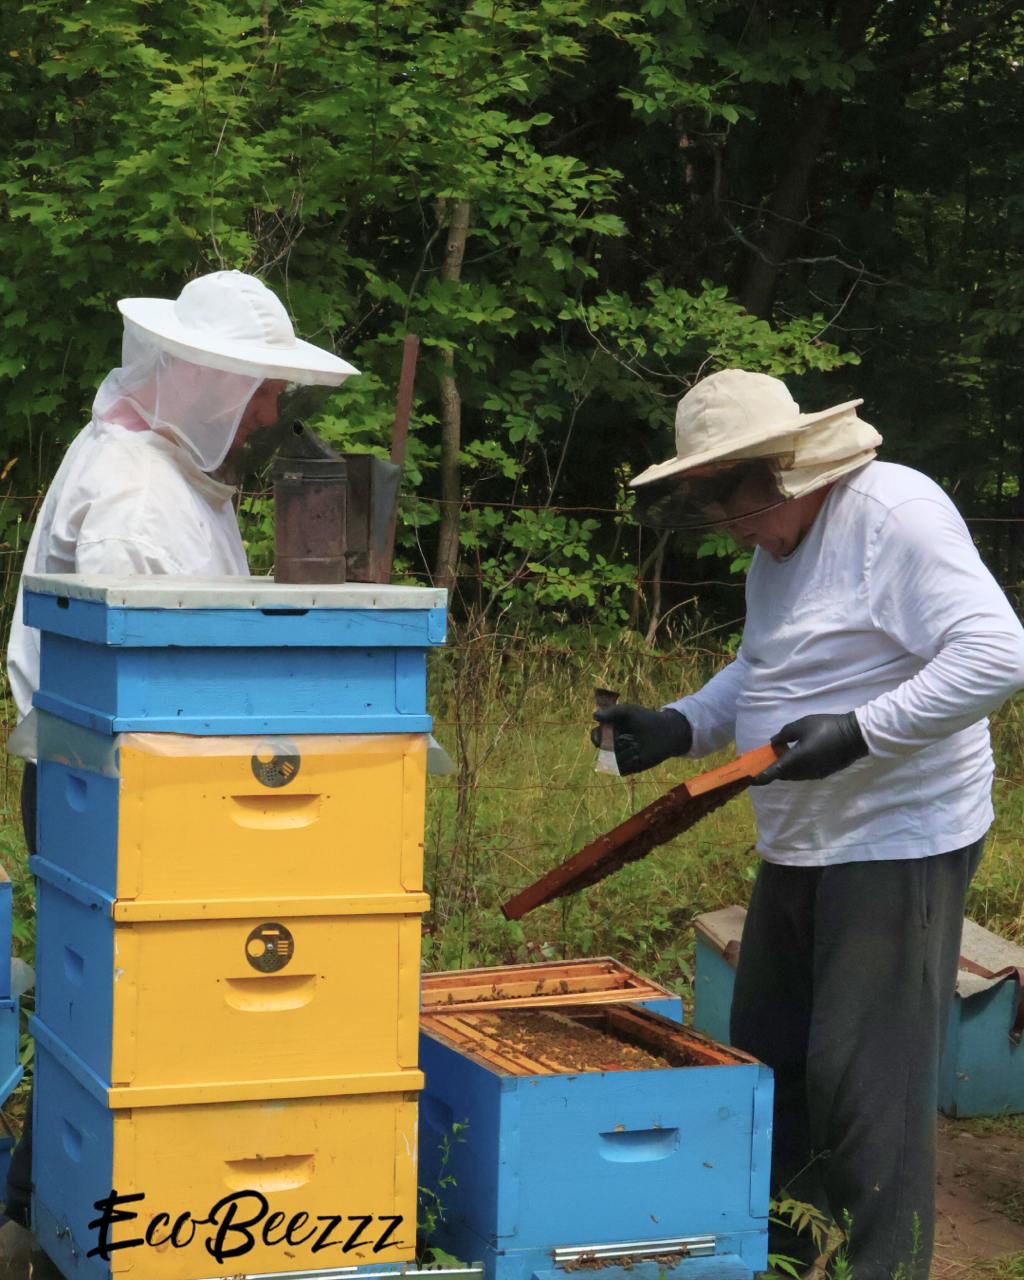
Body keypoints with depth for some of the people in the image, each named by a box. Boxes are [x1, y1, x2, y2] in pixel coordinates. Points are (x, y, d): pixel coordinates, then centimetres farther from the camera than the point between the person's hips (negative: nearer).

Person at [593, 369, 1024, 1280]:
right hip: (801, 851, 10)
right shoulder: (781, 540, 12)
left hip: (897, 846, -10)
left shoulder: (896, 515, -18)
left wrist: (860, 731, -29)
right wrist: (678, 729, 5)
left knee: (866, 1081, -6)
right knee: (770, 1060, 16)